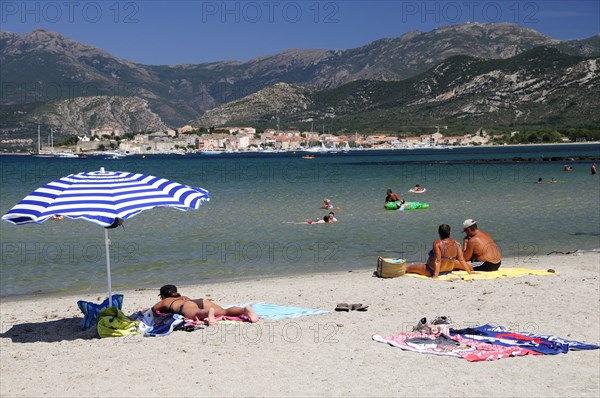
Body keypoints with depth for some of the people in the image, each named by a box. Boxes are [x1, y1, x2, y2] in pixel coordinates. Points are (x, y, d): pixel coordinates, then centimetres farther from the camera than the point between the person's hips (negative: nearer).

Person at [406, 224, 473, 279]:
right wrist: (470, 272, 1)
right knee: (456, 263, 40)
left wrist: (435, 276, -30)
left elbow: (437, 260, -30)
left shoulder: (437, 243, -25)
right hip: (449, 270, 6)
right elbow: (461, 259, -8)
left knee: (409, 267, 9)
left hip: (432, 271, -6)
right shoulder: (456, 243, -10)